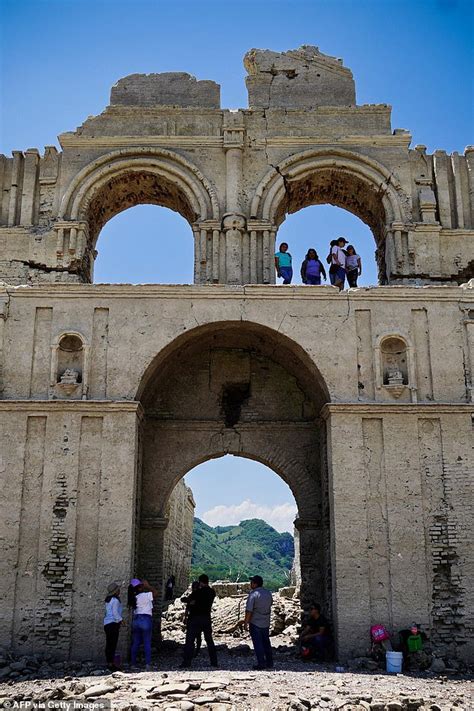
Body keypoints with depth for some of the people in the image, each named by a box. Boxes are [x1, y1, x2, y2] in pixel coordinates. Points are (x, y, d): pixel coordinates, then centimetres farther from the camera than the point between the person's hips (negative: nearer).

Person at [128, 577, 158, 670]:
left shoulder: (133, 598, 6)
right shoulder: (145, 595, -13)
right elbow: (156, 592, -8)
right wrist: (148, 586, -1)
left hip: (135, 620, 6)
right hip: (145, 619, -6)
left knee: (135, 643, 12)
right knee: (147, 643, 1)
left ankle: (133, 663, 14)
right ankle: (147, 664, -2)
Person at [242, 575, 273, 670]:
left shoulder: (253, 594, -17)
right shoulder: (268, 593, 4)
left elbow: (249, 610, -19)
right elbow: (270, 604, 19)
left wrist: (246, 622, -11)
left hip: (255, 623, -7)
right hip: (266, 623, 7)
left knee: (258, 644, 1)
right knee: (266, 643, 16)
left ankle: (261, 663, 1)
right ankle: (269, 663, 21)